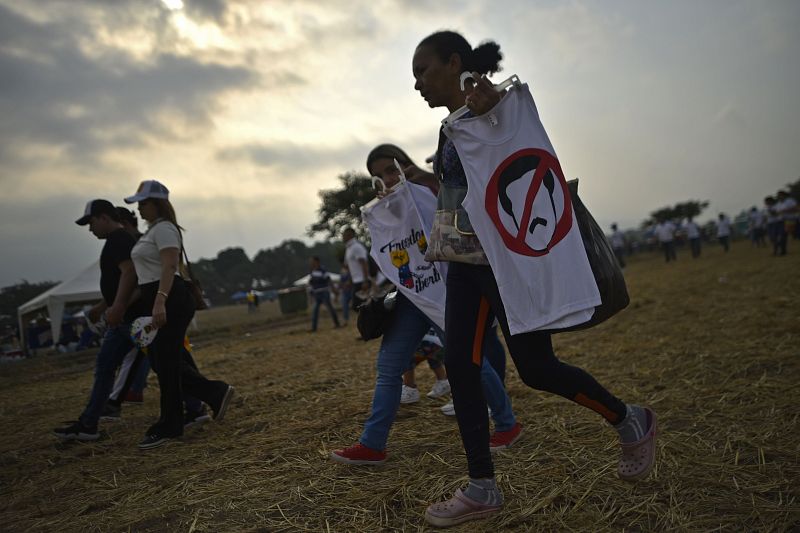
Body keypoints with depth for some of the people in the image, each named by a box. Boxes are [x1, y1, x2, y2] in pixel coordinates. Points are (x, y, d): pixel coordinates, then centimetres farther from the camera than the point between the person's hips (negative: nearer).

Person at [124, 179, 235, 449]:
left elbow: (170, 266, -22)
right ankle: (216, 393, 18)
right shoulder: (152, 230, 21)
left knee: (165, 362, -3)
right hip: (156, 302, 10)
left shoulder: (164, 229, -10)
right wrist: (151, 303, 22)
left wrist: (160, 302, -32)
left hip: (169, 302, -10)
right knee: (162, 362, 11)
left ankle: (168, 427, 8)